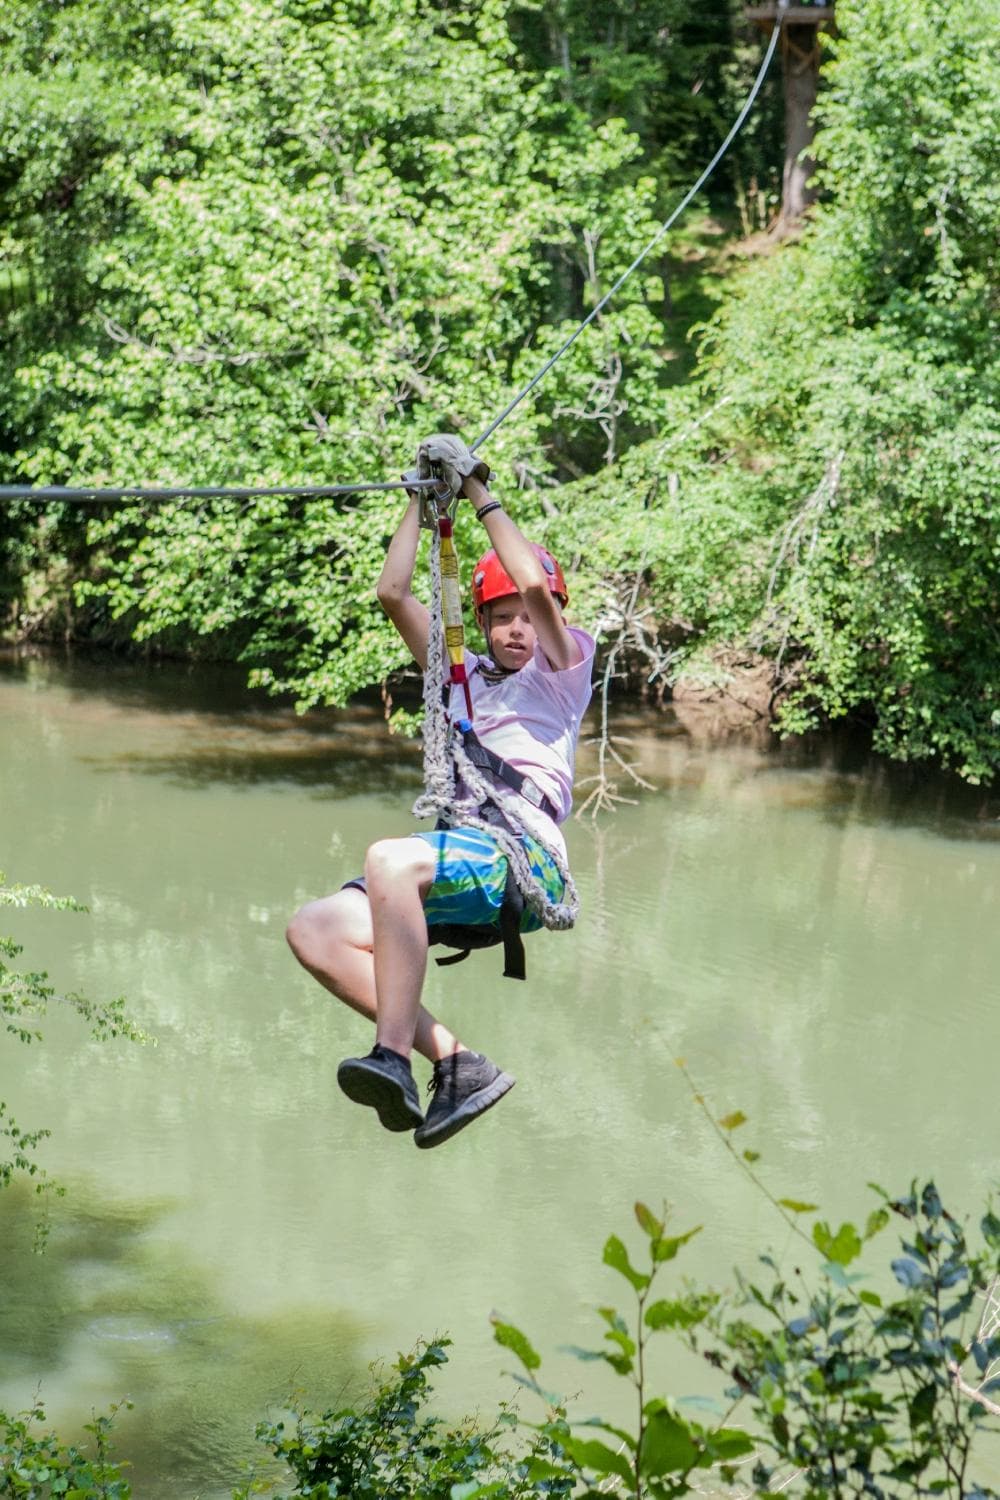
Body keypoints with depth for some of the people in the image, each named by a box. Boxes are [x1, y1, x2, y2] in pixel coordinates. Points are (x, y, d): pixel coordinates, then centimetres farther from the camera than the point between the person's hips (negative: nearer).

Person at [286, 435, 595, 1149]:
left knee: (390, 857, -36)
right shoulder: (461, 674, 32)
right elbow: (394, 593, 26)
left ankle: (394, 1058, -38)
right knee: (315, 929, -17)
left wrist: (481, 493, 5)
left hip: (524, 855, -7)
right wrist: (423, 499, 26)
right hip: (453, 860, 7)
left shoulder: (563, 669, 15)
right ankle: (455, 1063, -23)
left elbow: (536, 585, -3)